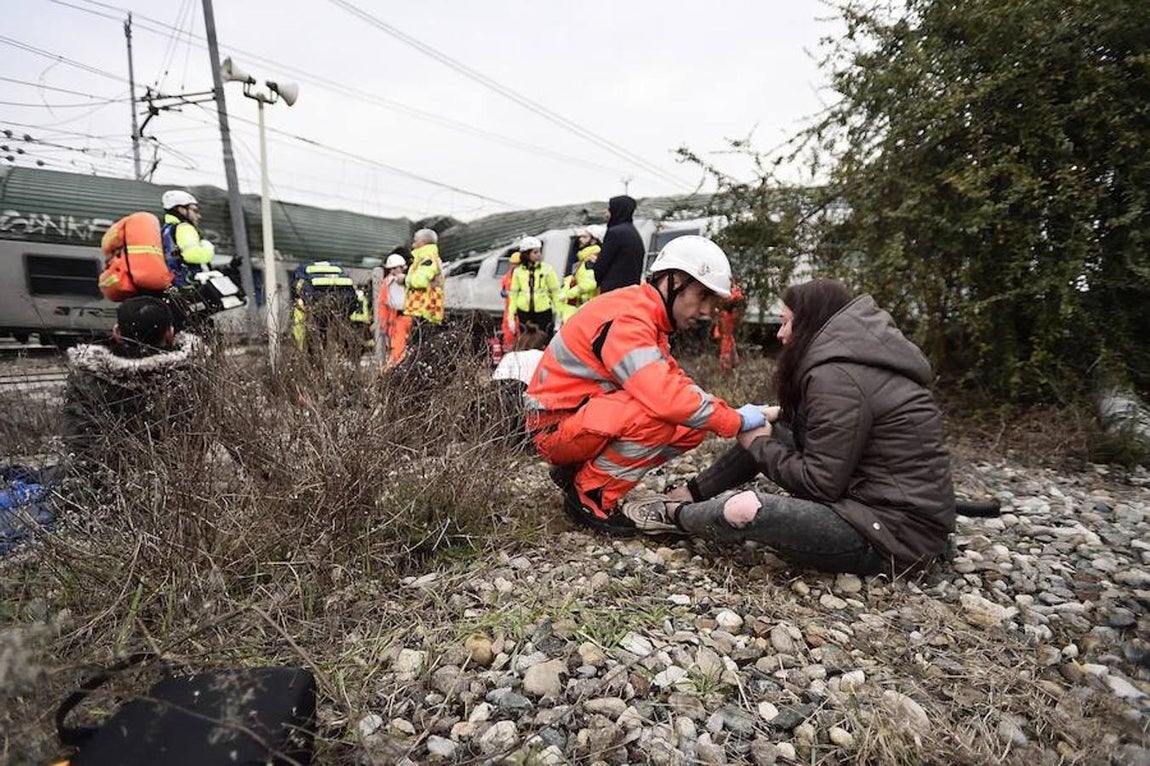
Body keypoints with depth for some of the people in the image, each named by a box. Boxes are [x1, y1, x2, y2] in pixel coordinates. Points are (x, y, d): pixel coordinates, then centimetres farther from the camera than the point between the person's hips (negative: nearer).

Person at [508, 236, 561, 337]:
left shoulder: (547, 269, 0)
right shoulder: (518, 271, 5)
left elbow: (556, 292, 0)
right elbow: (513, 295, 8)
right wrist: (511, 318, 5)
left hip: (544, 312, -2)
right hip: (524, 313, 2)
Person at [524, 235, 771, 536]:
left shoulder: (648, 316, 8)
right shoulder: (626, 318, -23)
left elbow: (674, 382, 8)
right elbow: (663, 397, -34)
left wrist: (731, 412, -6)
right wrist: (735, 421, -21)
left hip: (590, 416, 10)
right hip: (556, 424, -10)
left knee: (692, 428, 0)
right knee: (659, 416, -31)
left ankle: (580, 469, 7)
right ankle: (588, 494, -9)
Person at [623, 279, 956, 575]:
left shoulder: (836, 377, -21)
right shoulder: (857, 359, 9)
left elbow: (819, 483, -20)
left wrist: (759, 446, -6)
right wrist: (776, 417, 4)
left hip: (897, 531, -10)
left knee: (744, 510, -26)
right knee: (766, 433, 11)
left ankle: (676, 515, 4)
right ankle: (687, 497, 14)